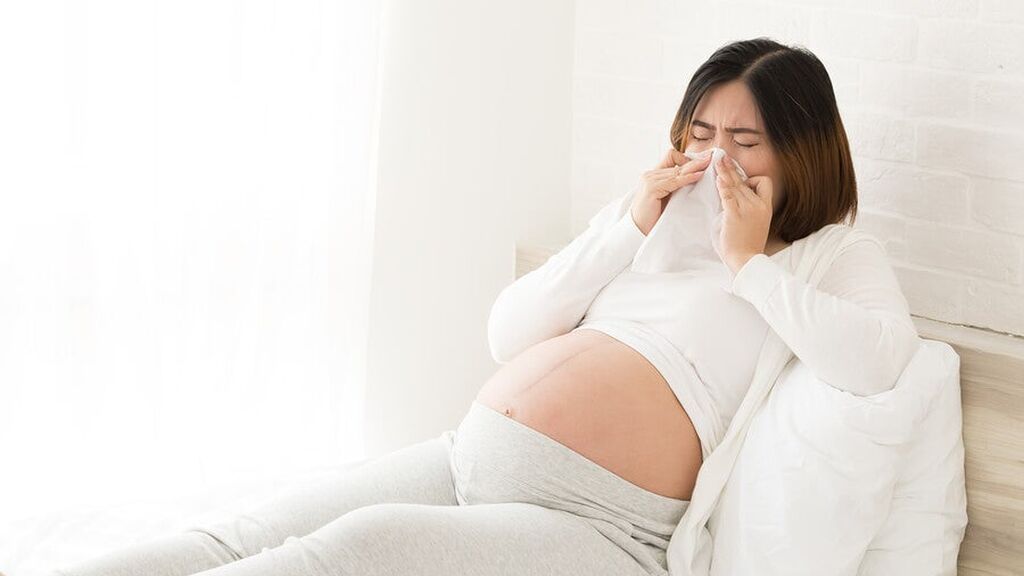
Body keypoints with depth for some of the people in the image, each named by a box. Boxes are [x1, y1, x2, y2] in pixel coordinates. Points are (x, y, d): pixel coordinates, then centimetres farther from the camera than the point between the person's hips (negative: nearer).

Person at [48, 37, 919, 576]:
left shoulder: (834, 257, 7)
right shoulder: (650, 215, 23)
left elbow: (876, 360, -17)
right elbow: (508, 333, 14)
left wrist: (750, 263, -7)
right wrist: (629, 226, 6)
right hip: (464, 460, 7)